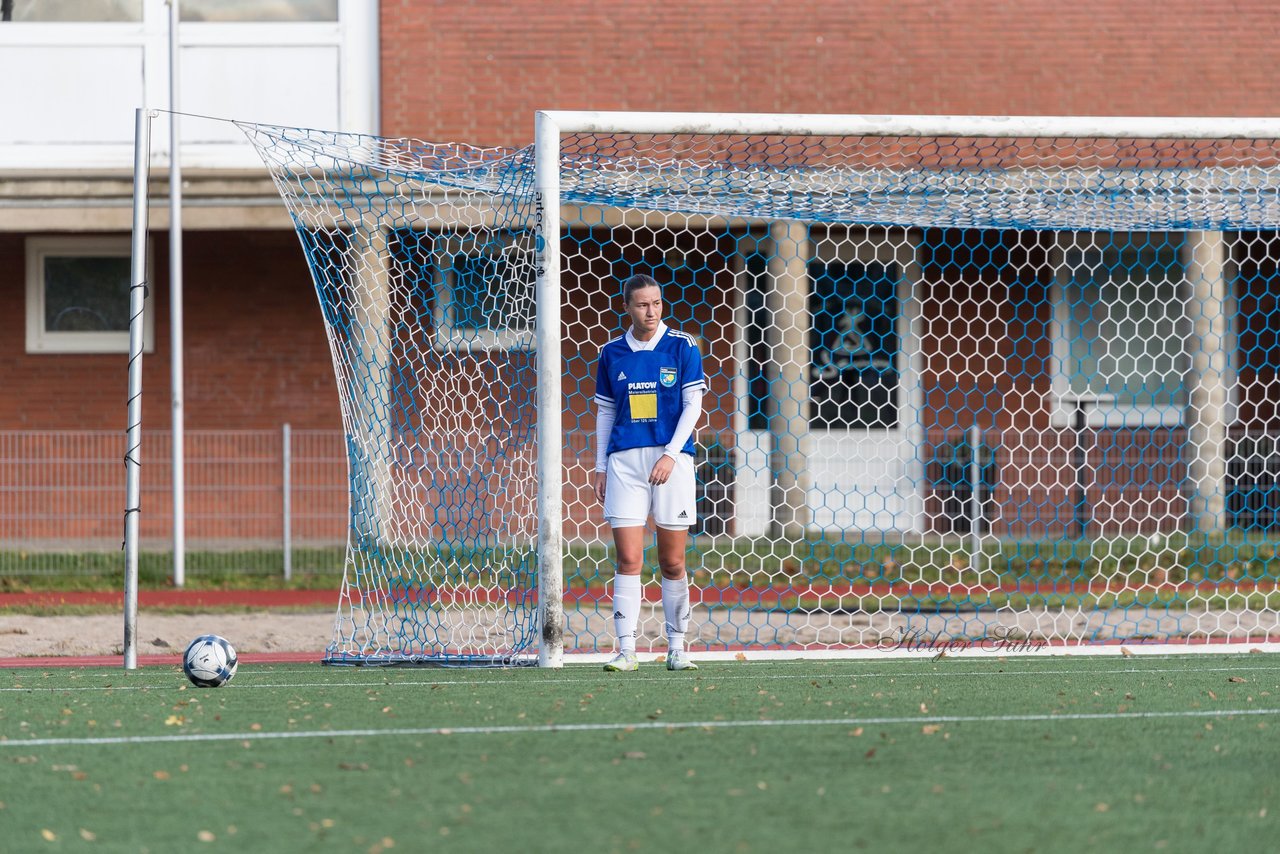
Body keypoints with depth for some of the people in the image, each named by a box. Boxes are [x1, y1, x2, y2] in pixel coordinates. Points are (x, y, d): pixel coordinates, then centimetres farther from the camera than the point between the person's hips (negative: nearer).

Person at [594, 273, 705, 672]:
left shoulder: (681, 347, 1)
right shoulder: (612, 353, 8)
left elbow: (693, 405, -2)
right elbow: (605, 412, 15)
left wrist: (670, 455, -12)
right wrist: (601, 467, 10)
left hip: (671, 459, -1)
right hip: (624, 461, 1)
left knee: (673, 563, 3)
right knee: (628, 560, -7)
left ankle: (677, 649, 14)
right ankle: (626, 651, -6)